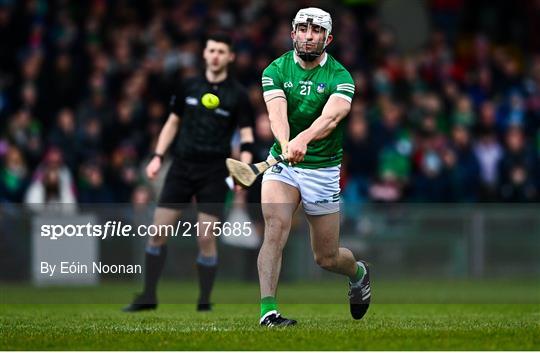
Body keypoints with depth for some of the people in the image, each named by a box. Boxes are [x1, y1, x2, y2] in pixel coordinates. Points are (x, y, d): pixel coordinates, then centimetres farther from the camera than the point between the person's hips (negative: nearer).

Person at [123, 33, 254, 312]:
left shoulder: (237, 95, -2)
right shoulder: (189, 87, 7)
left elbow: (247, 137, -3)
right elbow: (173, 122, 16)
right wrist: (158, 157, 7)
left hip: (214, 174, -3)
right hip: (181, 167, 3)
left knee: (206, 239, -8)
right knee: (158, 232, -1)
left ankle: (204, 302, 7)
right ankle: (148, 296, 10)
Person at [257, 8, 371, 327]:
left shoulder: (340, 77, -10)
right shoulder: (276, 70, -4)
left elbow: (331, 117, -29)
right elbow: (277, 113, -22)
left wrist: (303, 139, -50)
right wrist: (286, 144, -44)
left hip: (323, 169, -1)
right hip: (282, 166, 1)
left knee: (327, 258, 8)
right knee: (275, 226, -26)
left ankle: (359, 273, 44)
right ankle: (268, 311, -28)